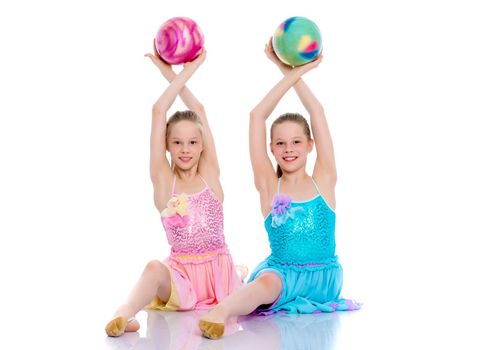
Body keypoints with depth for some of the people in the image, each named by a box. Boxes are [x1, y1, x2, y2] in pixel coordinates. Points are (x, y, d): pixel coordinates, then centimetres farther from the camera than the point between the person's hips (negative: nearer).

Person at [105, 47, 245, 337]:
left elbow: (199, 111, 3)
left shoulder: (210, 174, 4)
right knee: (155, 269, -32)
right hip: (181, 273, -4)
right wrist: (185, 72, 0)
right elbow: (159, 111, -7)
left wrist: (173, 75, 8)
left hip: (219, 267, 4)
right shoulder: (164, 180, -1)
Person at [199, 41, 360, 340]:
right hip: (282, 272, -4)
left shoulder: (324, 181, 2)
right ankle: (221, 310, -53)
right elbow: (257, 117, -5)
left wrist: (295, 74, -1)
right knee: (267, 281, -33)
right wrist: (291, 75, -3)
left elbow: (317, 112, -3)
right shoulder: (268, 185, 1)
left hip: (324, 278, 5)